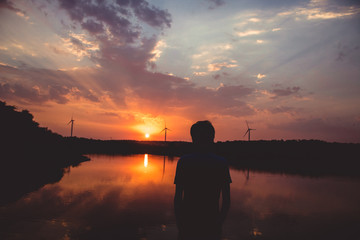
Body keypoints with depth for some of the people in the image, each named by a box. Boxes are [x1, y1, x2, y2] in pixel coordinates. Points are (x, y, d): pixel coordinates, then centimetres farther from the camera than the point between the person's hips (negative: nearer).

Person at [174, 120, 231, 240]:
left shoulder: (183, 162, -7)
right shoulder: (222, 163, -4)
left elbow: (177, 198, -6)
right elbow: (226, 201, -2)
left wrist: (179, 225, 3)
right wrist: (219, 224, 9)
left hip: (188, 223, -1)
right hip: (212, 225, 1)